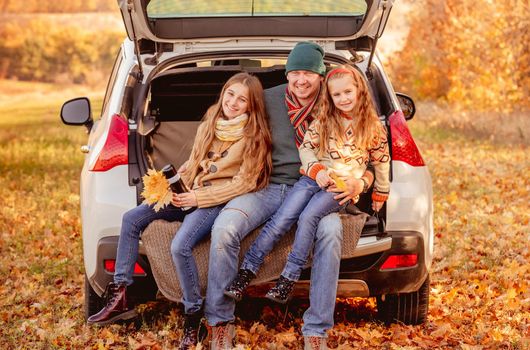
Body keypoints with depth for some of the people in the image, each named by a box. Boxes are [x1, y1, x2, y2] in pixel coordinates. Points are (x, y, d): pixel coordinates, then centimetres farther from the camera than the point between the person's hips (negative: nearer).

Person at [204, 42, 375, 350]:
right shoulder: (267, 100, 7)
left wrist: (360, 183, -12)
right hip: (266, 187, 1)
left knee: (331, 231, -35)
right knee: (224, 229, -29)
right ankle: (221, 322, -10)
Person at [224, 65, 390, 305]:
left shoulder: (373, 127, 2)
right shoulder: (324, 120, 6)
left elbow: (381, 161, 11)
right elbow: (305, 148, 7)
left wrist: (380, 194, 17)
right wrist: (317, 170, -11)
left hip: (342, 187, -2)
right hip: (313, 177, 3)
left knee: (308, 216, -29)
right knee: (281, 219, -16)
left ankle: (288, 280, -26)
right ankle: (246, 273, -14)